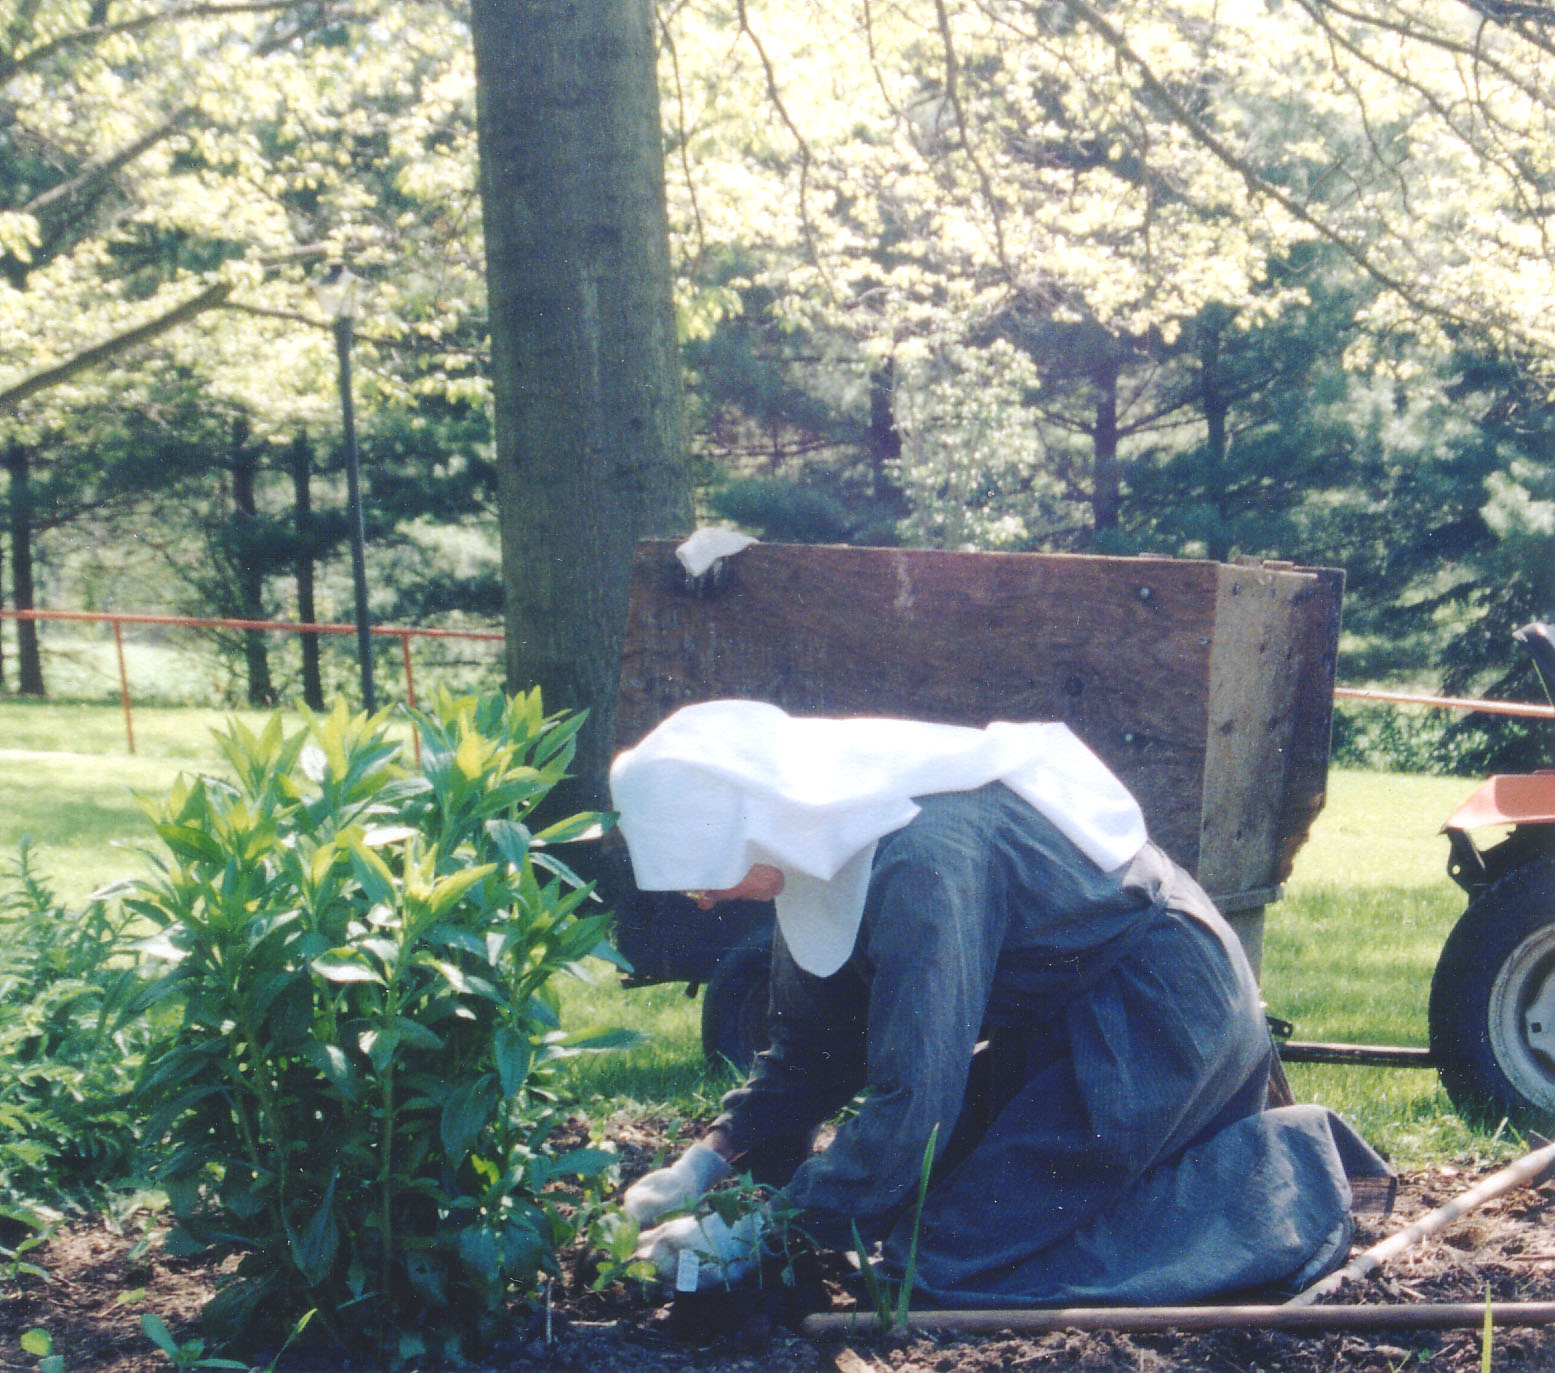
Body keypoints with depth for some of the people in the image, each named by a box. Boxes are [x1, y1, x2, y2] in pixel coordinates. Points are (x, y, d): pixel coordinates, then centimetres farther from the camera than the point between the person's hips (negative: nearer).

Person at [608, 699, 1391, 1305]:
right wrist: (718, 1157, -1)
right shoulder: (823, 834, -2)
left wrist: (763, 1234, -22)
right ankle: (1264, 1152, 15)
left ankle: (1284, 1179, -7)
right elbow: (817, 1040, 9)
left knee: (950, 1254, -13)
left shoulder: (922, 861, -32)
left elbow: (914, 1094, -30)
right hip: (1068, 1009, 10)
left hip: (1160, 1018, -10)